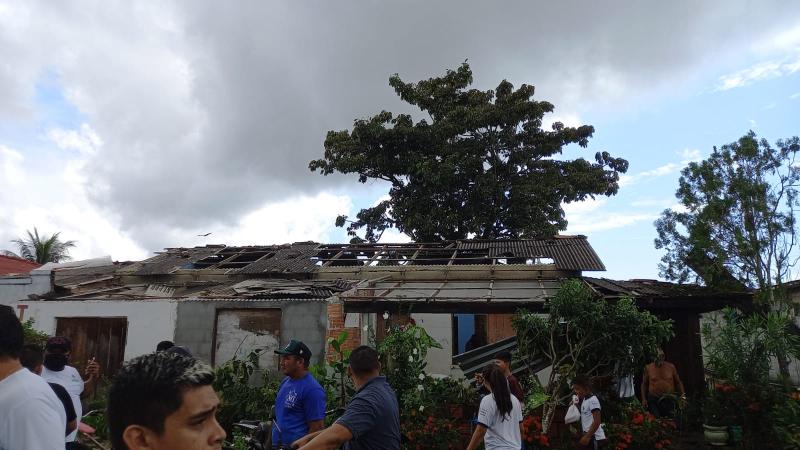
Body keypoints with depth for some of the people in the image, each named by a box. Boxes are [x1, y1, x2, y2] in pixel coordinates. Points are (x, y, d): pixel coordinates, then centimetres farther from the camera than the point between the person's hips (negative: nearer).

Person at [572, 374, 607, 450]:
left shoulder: (593, 400, -14)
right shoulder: (584, 400, 15)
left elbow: (597, 421, -20)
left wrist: (587, 437, -22)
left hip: (594, 437, -10)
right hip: (588, 435, 10)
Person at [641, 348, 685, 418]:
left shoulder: (671, 367, 6)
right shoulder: (648, 368, 4)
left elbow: (678, 382, 15)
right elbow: (644, 384, 10)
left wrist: (683, 395, 5)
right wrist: (644, 399, 4)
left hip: (668, 399, 1)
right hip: (653, 400, -1)